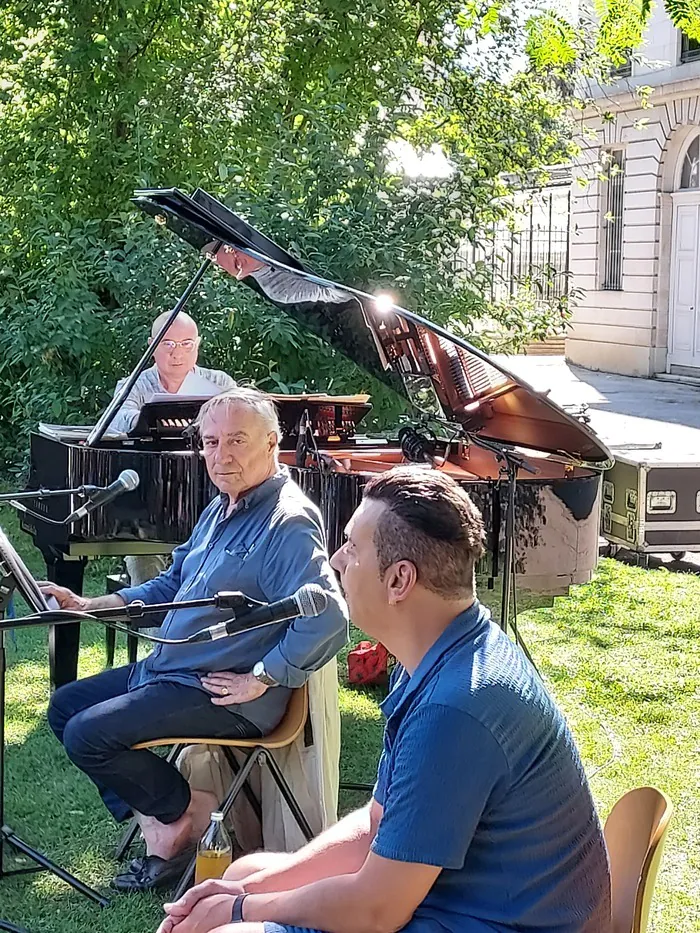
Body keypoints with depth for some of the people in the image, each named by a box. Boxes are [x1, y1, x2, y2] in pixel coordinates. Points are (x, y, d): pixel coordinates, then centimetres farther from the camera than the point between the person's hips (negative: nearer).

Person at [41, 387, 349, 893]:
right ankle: (155, 820, 9)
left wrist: (259, 681, -23)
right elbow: (173, 585, 23)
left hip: (226, 694, -11)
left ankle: (188, 811, 3)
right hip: (167, 669, 11)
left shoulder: (288, 522, -20)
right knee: (65, 706, 15)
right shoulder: (221, 509, 12)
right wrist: (89, 605, 12)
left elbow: (327, 619, -32)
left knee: (88, 735, -19)